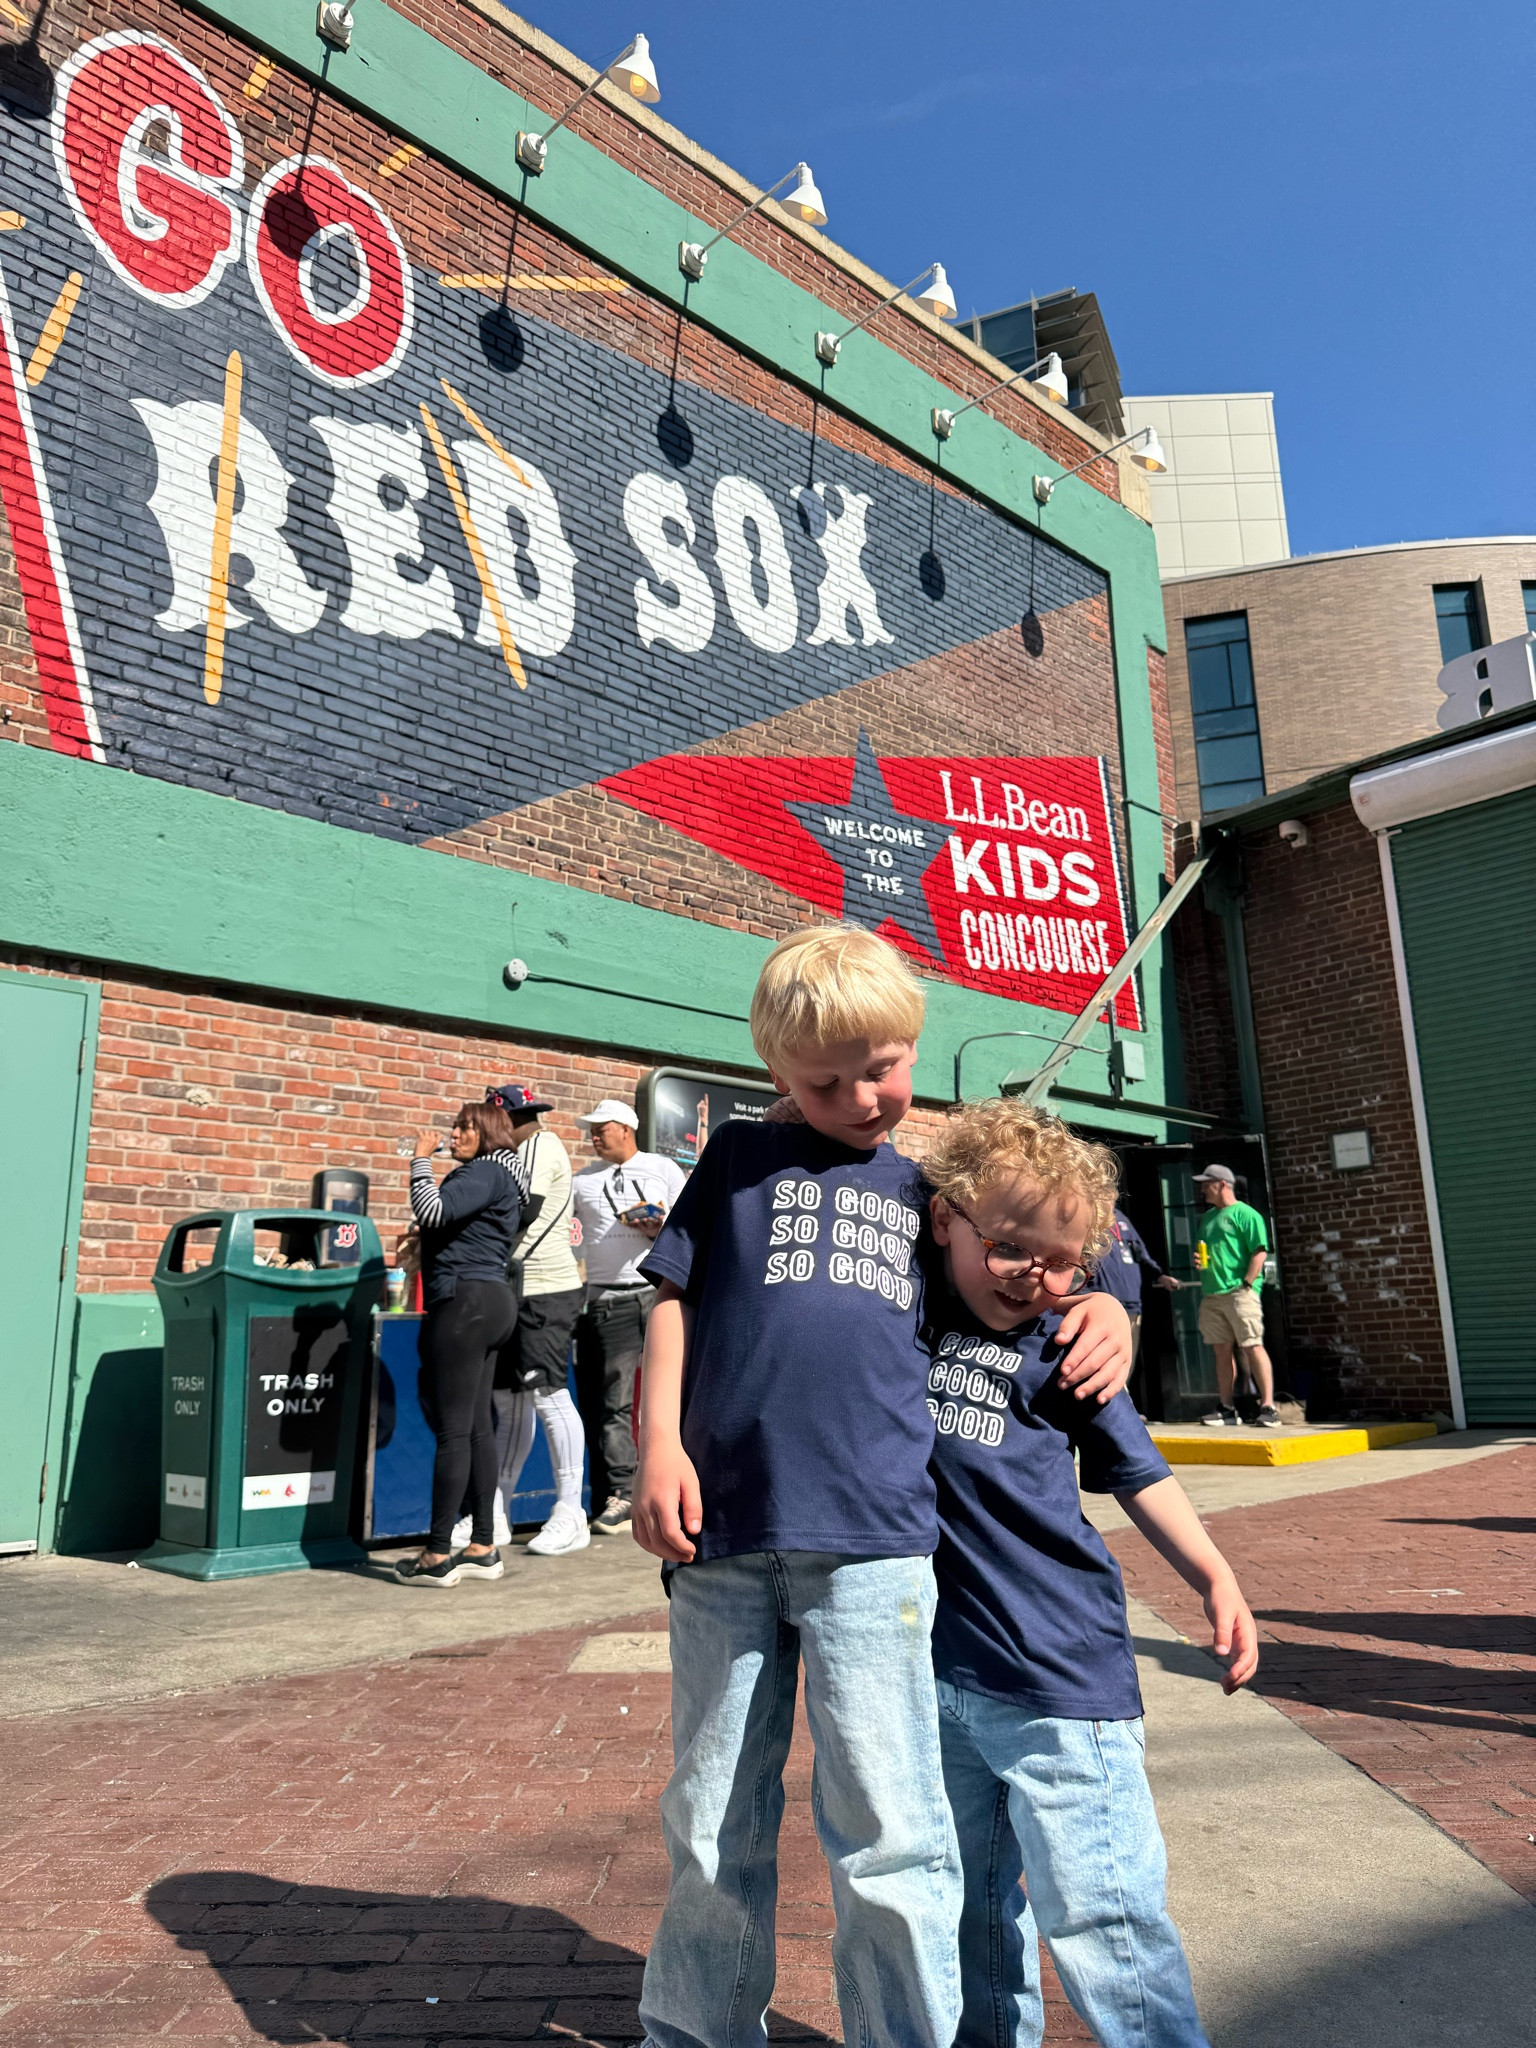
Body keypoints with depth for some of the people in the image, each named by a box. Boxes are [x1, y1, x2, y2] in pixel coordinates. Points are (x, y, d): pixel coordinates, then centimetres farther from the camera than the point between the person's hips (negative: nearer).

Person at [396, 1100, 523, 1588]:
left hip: (466, 1301, -11)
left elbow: (432, 1212, -21)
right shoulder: (487, 1175, 23)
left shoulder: (484, 1173, -8)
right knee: (477, 1427, 10)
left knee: (453, 1430, -7)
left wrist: (421, 1159, -11)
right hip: (489, 1300, 11)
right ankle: (483, 1547, 15)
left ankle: (438, 1555, -3)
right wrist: (421, 1239, 17)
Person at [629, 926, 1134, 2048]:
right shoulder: (740, 1157, 12)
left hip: (871, 1535, 0)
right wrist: (660, 1444, -2)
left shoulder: (930, 1184, 15)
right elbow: (675, 1300, 9)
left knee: (888, 1838, 1)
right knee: (715, 1830, 15)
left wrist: (1105, 1304, 1)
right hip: (725, 1534, 1)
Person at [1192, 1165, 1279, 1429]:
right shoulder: (1207, 1217, 20)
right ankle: (1227, 1410, 11)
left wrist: (1246, 1284, -16)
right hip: (1211, 1295, 7)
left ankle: (1268, 1407, -5)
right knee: (1222, 1352, 7)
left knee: (1252, 1347, -8)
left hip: (1239, 1292, -7)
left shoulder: (1245, 1214, -3)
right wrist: (1198, 1261, 7)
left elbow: (1259, 1252, -10)